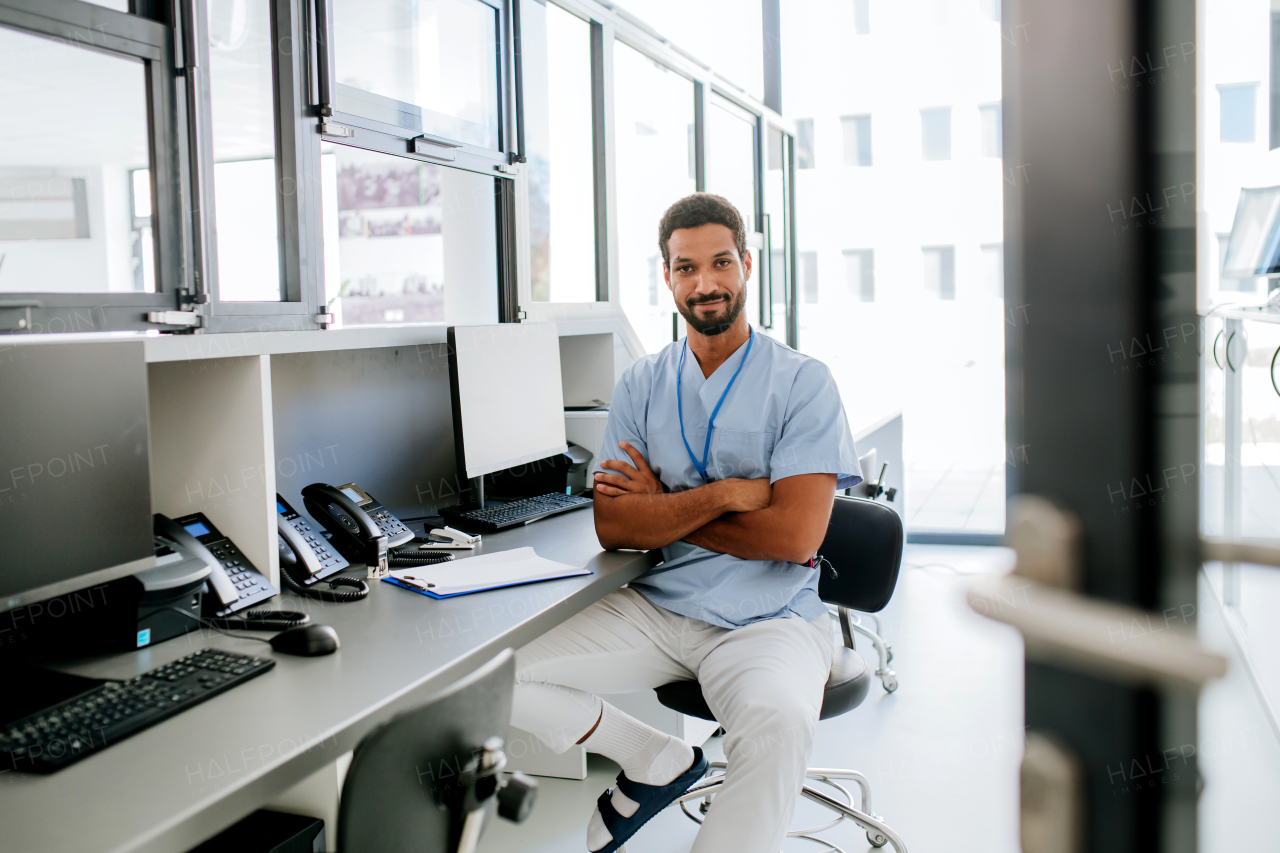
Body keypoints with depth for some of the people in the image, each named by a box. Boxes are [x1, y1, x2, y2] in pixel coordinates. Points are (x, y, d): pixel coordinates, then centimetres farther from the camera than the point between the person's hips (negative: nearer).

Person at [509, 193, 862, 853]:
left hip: (768, 619, -4)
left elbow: (794, 537, -13)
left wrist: (663, 507, -5)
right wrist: (721, 495, -14)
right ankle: (654, 760, 9)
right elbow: (612, 525, -2)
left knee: (778, 721, -37)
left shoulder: (802, 382, -2)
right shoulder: (641, 385, 8)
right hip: (656, 608, 4)